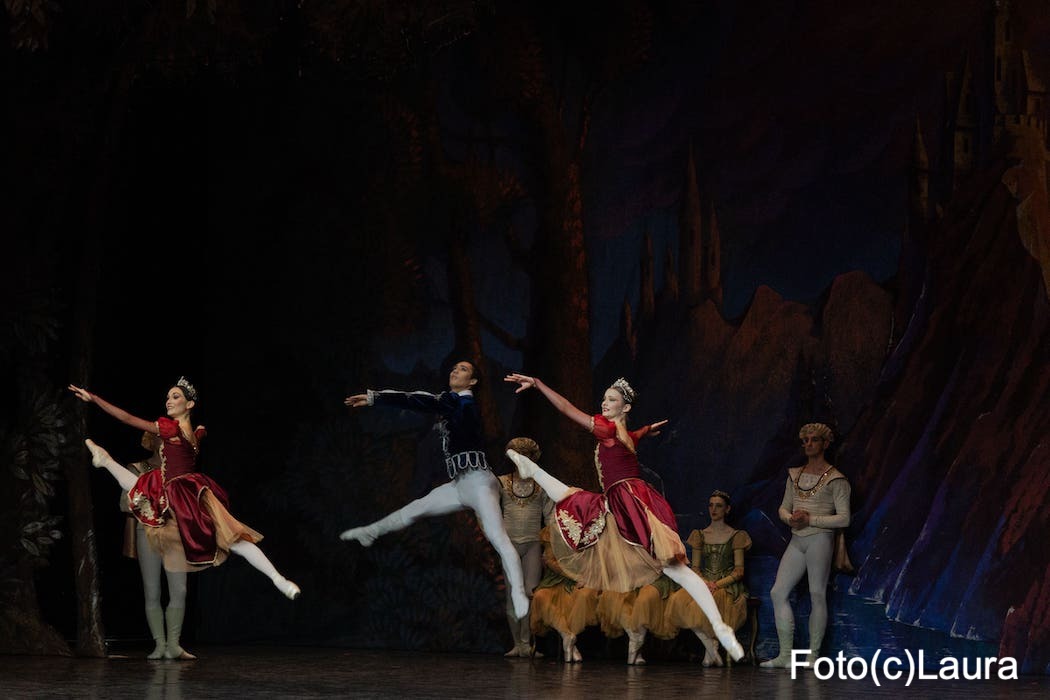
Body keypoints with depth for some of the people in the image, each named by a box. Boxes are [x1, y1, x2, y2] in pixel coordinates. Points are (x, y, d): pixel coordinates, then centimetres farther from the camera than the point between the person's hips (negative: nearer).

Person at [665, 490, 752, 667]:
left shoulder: (736, 536, 6)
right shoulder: (700, 535, 17)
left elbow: (739, 571, -1)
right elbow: (695, 568, 11)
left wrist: (718, 584, -16)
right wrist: (706, 582, -11)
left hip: (727, 586, -3)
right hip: (703, 584, 3)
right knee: (680, 600, -31)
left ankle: (710, 651, -20)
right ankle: (711, 647, -29)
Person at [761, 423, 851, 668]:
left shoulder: (835, 479, -3)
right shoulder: (795, 475, 15)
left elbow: (844, 518, -7)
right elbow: (784, 507, 20)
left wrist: (810, 519, -13)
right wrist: (791, 518, -3)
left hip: (820, 539, -6)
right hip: (797, 540, 6)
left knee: (817, 595, -5)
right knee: (778, 592, -1)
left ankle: (813, 655, 0)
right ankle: (785, 655, 2)